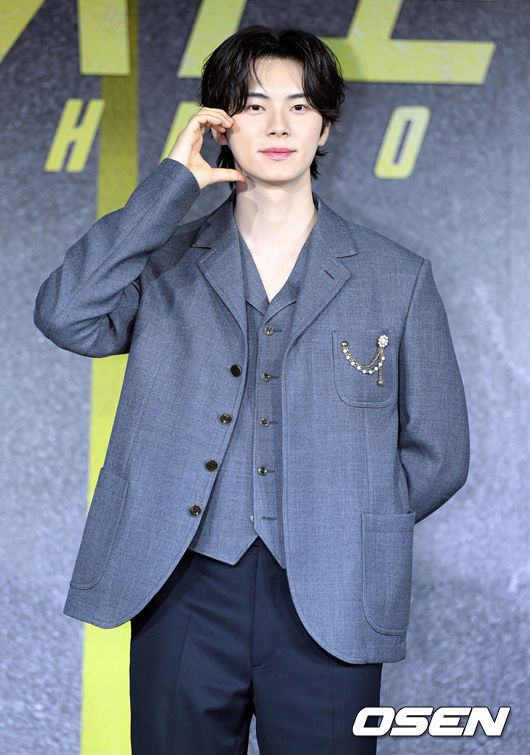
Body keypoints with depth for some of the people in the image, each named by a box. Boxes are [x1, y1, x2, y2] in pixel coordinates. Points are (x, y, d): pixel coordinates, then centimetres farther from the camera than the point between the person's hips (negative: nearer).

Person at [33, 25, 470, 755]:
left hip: (326, 605, 0)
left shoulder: (396, 278, 6)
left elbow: (437, 454, 8)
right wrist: (171, 183, -8)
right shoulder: (167, 263, 7)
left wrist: (343, 530, -3)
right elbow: (65, 316, -13)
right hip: (186, 592, 1)